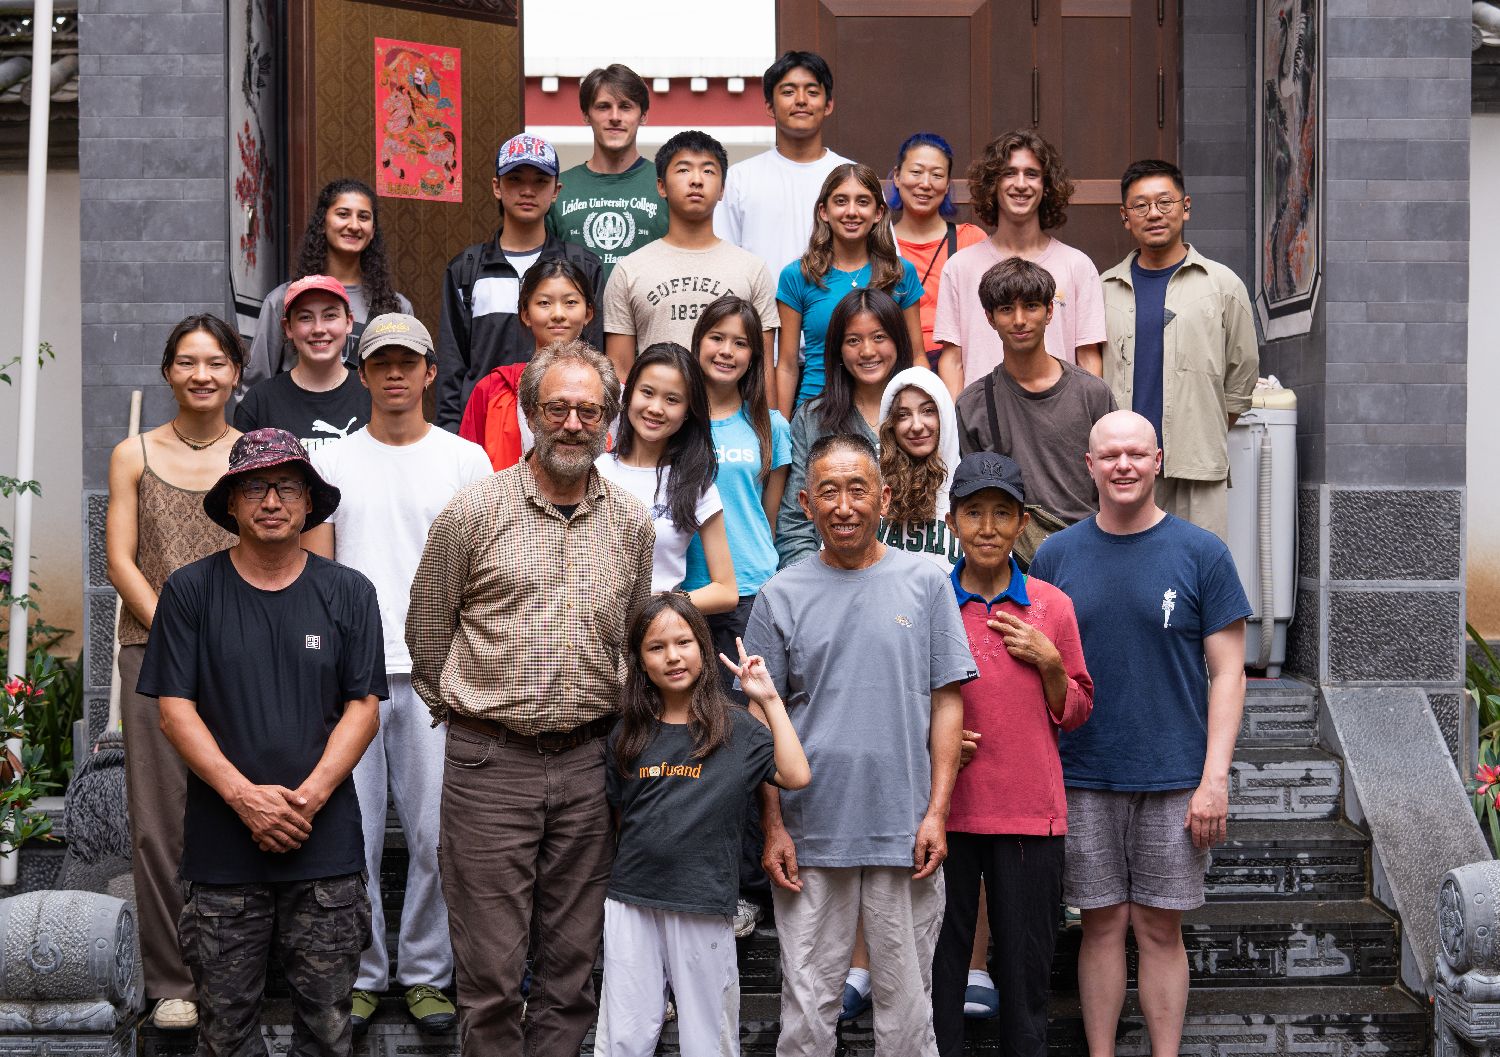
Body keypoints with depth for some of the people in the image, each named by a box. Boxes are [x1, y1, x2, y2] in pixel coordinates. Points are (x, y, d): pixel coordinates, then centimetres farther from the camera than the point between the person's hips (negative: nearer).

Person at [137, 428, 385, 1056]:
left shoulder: (349, 593, 6)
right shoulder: (190, 591, 2)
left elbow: (364, 706, 3)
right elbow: (174, 709, -2)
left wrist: (310, 796, -11)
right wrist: (245, 797, -12)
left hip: (326, 844, 1)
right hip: (222, 847, -1)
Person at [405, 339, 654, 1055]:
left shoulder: (632, 524, 7)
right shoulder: (473, 511, -3)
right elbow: (427, 629, 7)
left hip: (588, 762, 3)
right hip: (490, 761, -3)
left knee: (573, 956, 10)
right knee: (490, 964, 0)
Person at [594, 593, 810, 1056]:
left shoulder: (737, 728, 2)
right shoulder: (627, 735, 9)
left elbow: (796, 776, -11)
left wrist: (769, 699, -8)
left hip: (703, 904, -2)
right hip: (632, 901, 2)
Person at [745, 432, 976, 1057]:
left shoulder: (926, 584, 4)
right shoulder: (782, 596, 5)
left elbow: (946, 703, 4)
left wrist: (937, 812, -3)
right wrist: (774, 827, 0)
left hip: (905, 833, 0)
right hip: (810, 834, 0)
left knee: (906, 1003, 6)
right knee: (806, 1002, 6)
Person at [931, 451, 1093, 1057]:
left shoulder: (1052, 606, 4)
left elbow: (1076, 713, 10)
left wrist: (1049, 662, -8)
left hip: (1031, 814, 1)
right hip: (944, 808, 0)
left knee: (1026, 962, 7)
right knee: (939, 963, 6)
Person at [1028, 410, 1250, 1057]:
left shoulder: (1201, 553, -1)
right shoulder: (1055, 556, 4)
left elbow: (1227, 672, -2)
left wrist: (1215, 778, -9)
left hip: (1174, 781, -1)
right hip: (1082, 779, 1)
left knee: (1160, 929, 5)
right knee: (1102, 925, 7)